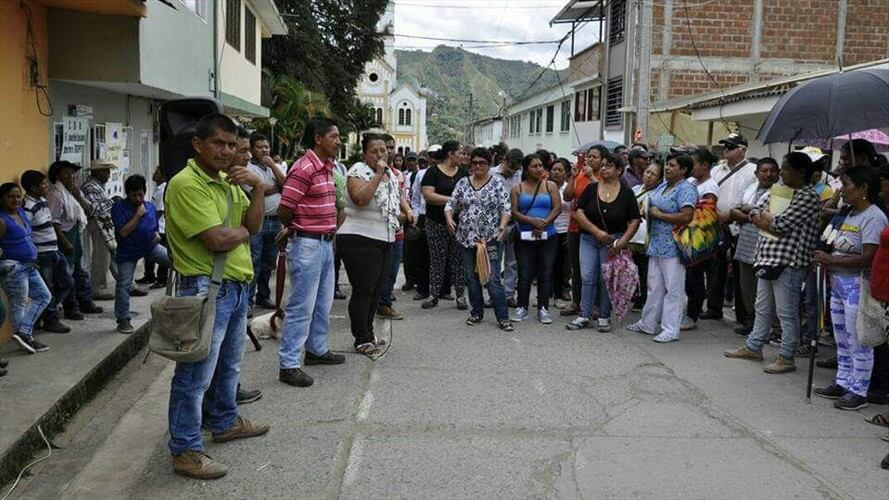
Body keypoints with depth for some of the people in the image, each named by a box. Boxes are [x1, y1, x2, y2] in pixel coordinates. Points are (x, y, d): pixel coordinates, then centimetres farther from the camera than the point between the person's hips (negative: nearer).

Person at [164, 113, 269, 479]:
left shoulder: (228, 180, 12)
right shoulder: (186, 183, -17)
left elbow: (254, 224, 4)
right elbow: (217, 239, -24)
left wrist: (258, 187, -10)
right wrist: (243, 231, -4)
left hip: (236, 285, 10)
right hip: (206, 288, -9)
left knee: (228, 364, 24)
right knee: (196, 374, -2)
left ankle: (224, 422, 42)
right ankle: (185, 451, 8)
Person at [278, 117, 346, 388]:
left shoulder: (328, 167, 11)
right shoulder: (303, 168, -18)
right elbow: (284, 212, -19)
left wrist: (330, 229, 11)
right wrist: (300, 228, 0)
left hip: (326, 243, 9)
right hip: (307, 244, -9)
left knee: (323, 302, 19)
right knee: (302, 305, -5)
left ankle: (317, 349, 35)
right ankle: (289, 364, 3)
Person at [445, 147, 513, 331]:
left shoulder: (497, 183, 0)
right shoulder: (462, 183, 8)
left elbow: (506, 208, -4)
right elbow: (450, 205, 7)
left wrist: (502, 224, -23)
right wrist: (449, 218, -14)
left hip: (489, 239, -4)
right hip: (466, 238, 4)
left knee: (493, 279, -6)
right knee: (472, 278, 11)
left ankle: (503, 317, 0)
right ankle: (477, 313, 24)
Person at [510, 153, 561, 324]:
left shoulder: (550, 186, 6)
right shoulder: (517, 189, 5)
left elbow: (557, 208, -3)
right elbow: (514, 212, -4)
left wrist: (544, 223, -15)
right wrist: (532, 221, -18)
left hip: (548, 237, 1)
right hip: (524, 237, -1)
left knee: (545, 273, 2)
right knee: (524, 274, 0)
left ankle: (543, 308, 10)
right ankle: (522, 307, 12)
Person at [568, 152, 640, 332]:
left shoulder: (626, 193, -3)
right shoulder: (592, 189, 0)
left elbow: (634, 221, -3)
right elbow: (579, 213, -5)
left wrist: (622, 242, -14)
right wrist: (597, 232, -14)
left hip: (612, 241, -1)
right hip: (588, 238, 2)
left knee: (606, 278, 1)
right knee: (587, 277, 0)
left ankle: (604, 317, 13)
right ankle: (585, 315, 8)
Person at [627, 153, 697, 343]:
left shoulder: (686, 189, -11)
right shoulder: (662, 186, 14)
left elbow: (686, 216, -22)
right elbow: (651, 207, 28)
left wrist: (659, 214, -14)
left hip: (673, 247, -8)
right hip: (656, 244, 8)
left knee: (673, 289, -2)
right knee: (654, 286, 15)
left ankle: (671, 330, 4)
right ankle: (647, 323, 25)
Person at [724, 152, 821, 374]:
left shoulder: (808, 196, -13)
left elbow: (781, 224, -20)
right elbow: (754, 213, 11)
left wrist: (765, 216, -1)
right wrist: (769, 224, -8)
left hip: (789, 262, -9)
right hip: (768, 258, 9)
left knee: (786, 313, 0)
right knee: (763, 308, 18)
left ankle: (786, 358, 8)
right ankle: (753, 347, 30)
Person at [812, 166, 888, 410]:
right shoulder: (848, 214, 12)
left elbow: (868, 258, -23)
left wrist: (831, 260, -20)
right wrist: (825, 259, 0)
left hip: (857, 285, -9)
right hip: (838, 282, 9)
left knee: (858, 342, 0)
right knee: (842, 339, 18)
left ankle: (858, 391, 9)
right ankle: (843, 383, 29)